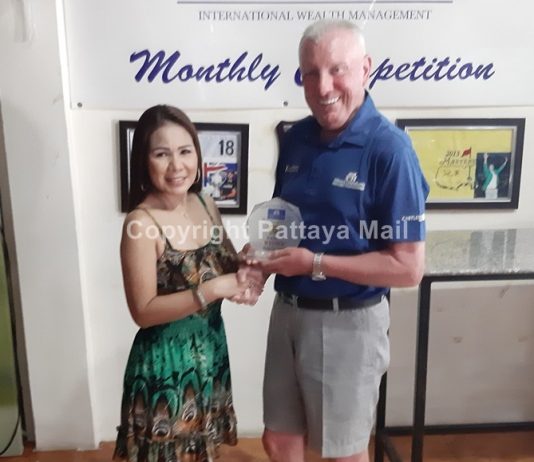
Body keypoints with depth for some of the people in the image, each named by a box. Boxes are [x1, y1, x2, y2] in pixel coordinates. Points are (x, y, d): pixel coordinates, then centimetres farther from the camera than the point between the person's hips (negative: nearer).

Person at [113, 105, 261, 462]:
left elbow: (227, 267, 9)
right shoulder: (141, 223, -21)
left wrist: (244, 278, -14)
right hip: (166, 361, -6)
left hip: (211, 351, 6)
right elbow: (143, 311, -21)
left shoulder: (206, 205, -2)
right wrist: (212, 290, -27)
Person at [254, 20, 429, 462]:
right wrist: (260, 256, -7)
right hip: (288, 310, 6)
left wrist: (314, 263, -22)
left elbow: (408, 267, -19)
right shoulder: (296, 138, 1)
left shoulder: (389, 149, -19)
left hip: (348, 322, -6)